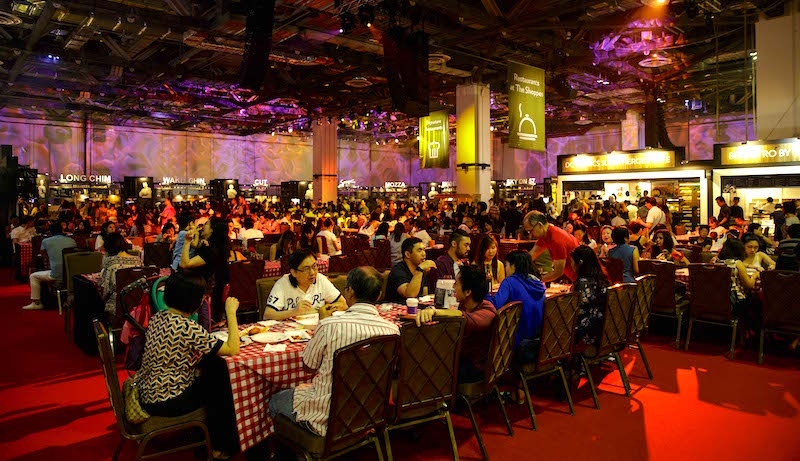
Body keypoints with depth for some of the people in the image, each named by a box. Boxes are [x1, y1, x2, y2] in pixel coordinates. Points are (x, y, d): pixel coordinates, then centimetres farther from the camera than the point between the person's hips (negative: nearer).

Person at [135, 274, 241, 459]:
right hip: (166, 403, -8)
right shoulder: (187, 327, -27)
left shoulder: (157, 317, 0)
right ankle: (220, 447, 30)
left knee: (215, 372, 18)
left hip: (147, 392, 8)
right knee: (224, 385, 11)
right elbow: (233, 349, -23)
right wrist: (231, 312, -16)